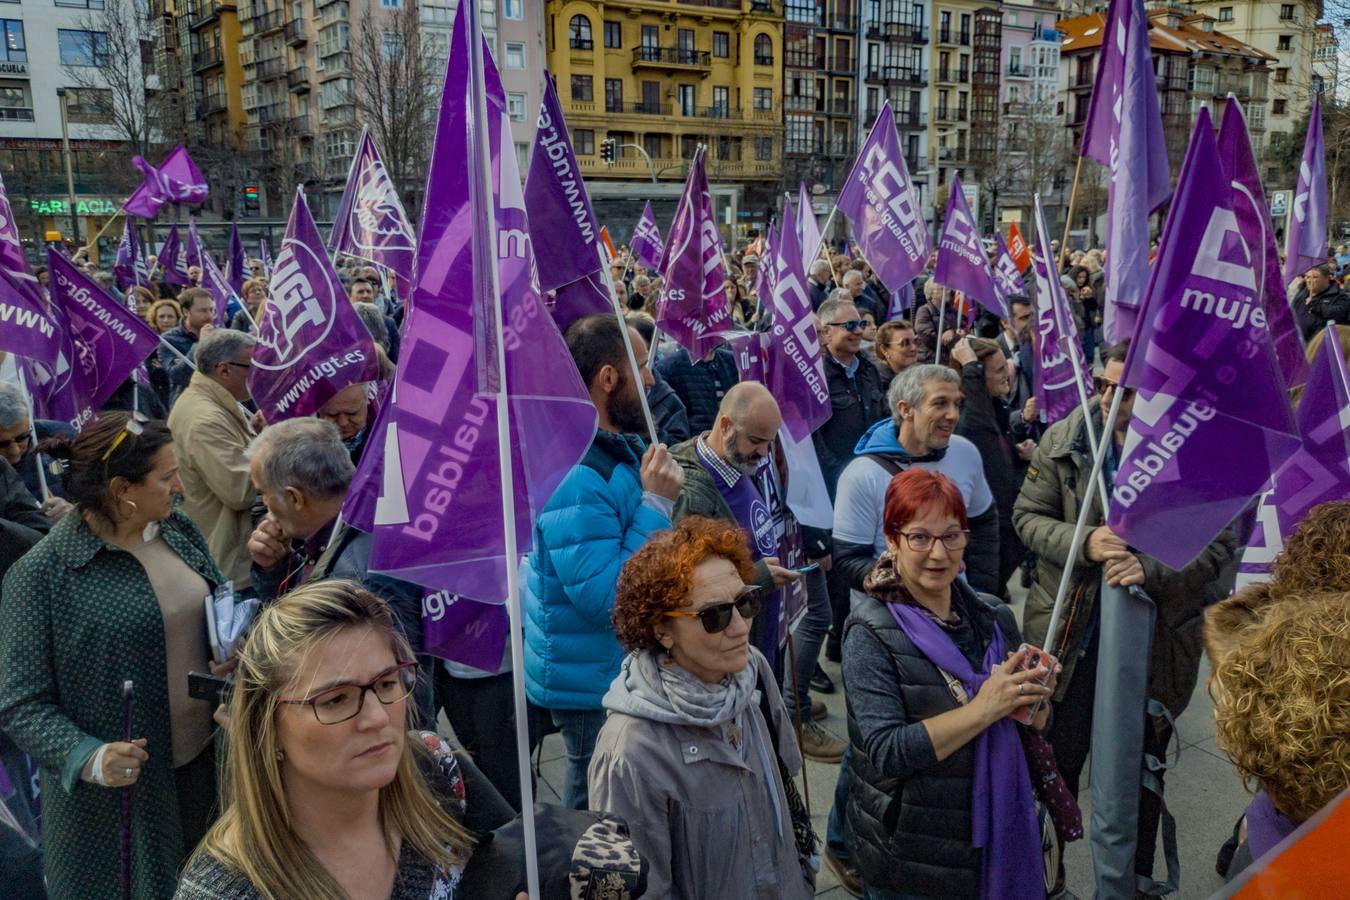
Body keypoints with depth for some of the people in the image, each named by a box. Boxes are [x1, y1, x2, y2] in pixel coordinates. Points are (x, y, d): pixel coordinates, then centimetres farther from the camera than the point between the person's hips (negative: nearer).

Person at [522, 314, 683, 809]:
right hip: (594, 685, -9)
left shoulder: (626, 448, 4)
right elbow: (605, 599, -31)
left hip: (629, 668, 9)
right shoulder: (575, 475, -27)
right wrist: (656, 503, -28)